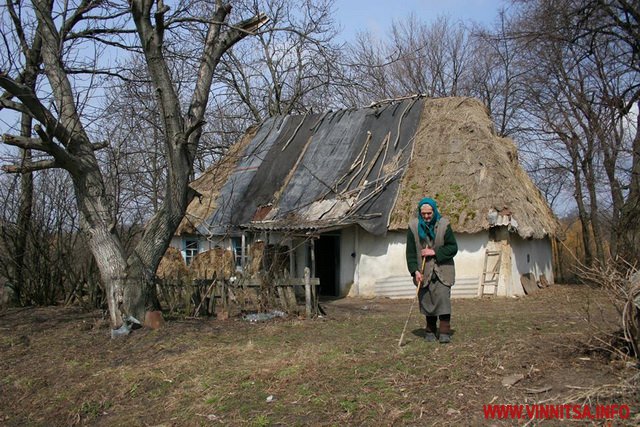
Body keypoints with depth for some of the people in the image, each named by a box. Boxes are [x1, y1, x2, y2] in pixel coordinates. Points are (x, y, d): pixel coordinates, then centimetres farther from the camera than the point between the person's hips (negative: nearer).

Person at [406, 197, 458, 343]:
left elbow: (453, 247, -2)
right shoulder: (413, 226, -4)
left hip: (442, 270, -1)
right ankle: (430, 331, 20)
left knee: (443, 297, -12)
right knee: (426, 300, 4)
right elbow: (410, 252, -2)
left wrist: (435, 252, -14)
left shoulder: (444, 225, -5)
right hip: (423, 271, 1)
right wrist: (415, 271, -11)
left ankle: (445, 332, -7)